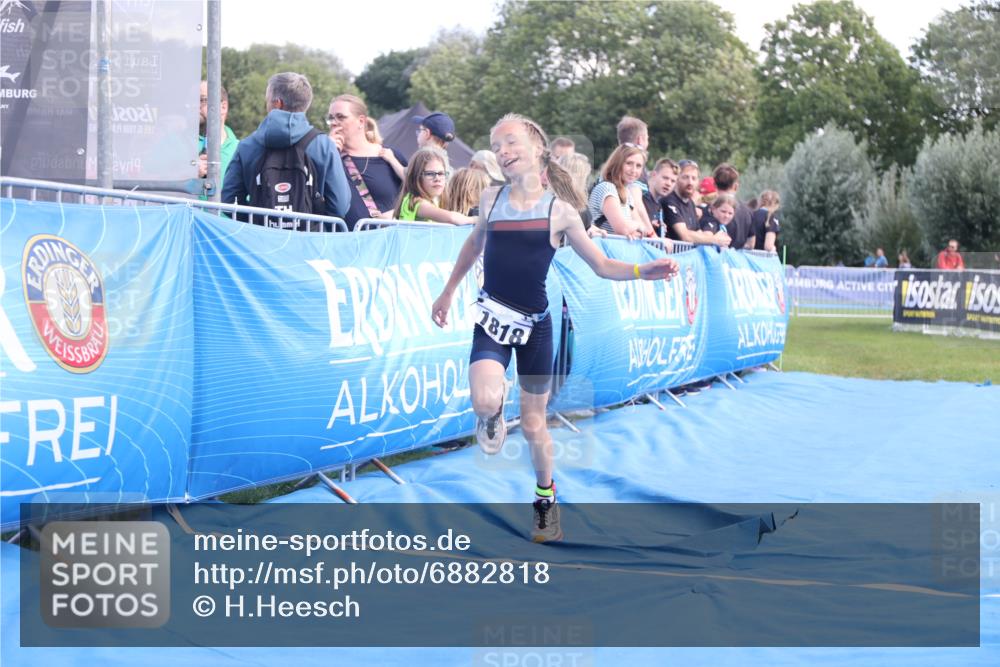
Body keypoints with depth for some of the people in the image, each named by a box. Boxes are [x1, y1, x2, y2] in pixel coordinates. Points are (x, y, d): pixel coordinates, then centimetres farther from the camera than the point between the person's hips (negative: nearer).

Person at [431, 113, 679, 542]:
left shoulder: (559, 211, -4)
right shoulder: (491, 200, 2)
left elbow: (603, 266, 1)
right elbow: (474, 245, 22)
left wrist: (643, 272, -17)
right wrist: (447, 293, 26)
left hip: (535, 326, -1)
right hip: (493, 317, 1)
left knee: (533, 425, 6)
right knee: (485, 401, -27)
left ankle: (546, 499, 30)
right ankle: (491, 419, 10)